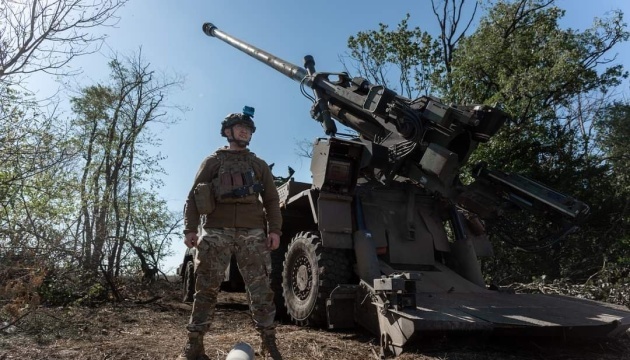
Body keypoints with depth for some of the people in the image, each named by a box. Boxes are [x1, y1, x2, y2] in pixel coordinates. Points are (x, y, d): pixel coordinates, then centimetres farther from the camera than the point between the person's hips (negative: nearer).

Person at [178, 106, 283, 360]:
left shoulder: (259, 165, 21)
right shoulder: (212, 162, 17)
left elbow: (271, 200, 14)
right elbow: (194, 196, 9)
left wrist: (275, 229, -1)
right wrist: (190, 228, -5)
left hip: (253, 233, 1)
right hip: (216, 231, -1)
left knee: (260, 289, -1)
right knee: (206, 288, -1)